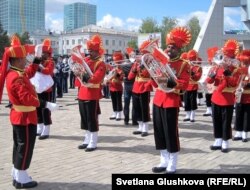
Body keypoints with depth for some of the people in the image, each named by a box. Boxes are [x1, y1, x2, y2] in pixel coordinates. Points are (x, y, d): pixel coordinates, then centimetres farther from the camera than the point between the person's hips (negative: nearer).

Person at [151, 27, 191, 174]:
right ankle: (164, 162, 23)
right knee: (159, 132, 10)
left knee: (171, 133, -2)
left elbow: (184, 85, -14)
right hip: (158, 101, 7)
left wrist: (168, 81, -25)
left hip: (171, 102, -7)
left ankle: (172, 166, 8)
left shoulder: (184, 65, -4)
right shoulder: (162, 62, 14)